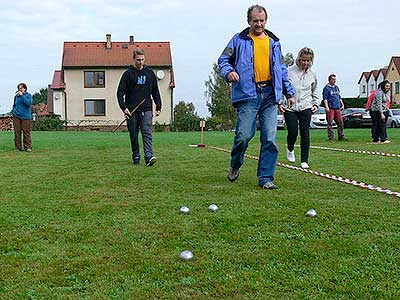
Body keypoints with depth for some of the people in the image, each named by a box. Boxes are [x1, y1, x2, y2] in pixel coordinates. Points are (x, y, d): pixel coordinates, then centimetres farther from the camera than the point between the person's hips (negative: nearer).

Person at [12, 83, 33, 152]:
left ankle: (28, 147, 3)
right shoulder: (16, 96, 11)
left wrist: (22, 95, -15)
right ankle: (18, 147, 8)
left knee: (26, 132, -4)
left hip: (25, 117, -3)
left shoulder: (28, 95, 2)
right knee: (17, 132, 1)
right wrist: (13, 111, 11)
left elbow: (29, 103, -16)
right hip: (16, 116, 3)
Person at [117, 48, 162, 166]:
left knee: (147, 133, -13)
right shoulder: (128, 74, 1)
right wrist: (123, 107, -15)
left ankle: (149, 156, -23)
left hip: (146, 109, 1)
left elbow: (155, 91, 18)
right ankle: (136, 157, 18)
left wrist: (158, 107, 11)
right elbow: (120, 92, -2)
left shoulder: (150, 73, 10)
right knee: (134, 135, 6)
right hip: (131, 111, -1)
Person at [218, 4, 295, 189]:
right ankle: (235, 165, 20)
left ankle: (266, 178, 4)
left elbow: (282, 69, 25)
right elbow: (223, 59, 8)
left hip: (270, 95, 3)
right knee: (244, 135, -10)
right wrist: (228, 71, -15)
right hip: (247, 94, -3)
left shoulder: (274, 42, 20)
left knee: (270, 138, -3)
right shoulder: (239, 40, 10)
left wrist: (289, 91, 19)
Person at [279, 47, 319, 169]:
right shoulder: (288, 72, -2)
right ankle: (290, 149, 28)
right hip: (289, 108, -2)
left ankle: (304, 160, 5)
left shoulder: (312, 75, 9)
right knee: (293, 132, -6)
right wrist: (280, 103, -3)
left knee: (305, 134, -4)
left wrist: (315, 104, 10)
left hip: (306, 108, 2)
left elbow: (314, 92, 23)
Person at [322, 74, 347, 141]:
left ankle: (341, 136, 11)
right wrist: (327, 107, -19)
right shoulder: (326, 88, -2)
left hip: (338, 108, 7)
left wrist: (342, 105, 18)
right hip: (330, 108, -7)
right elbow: (325, 98, -9)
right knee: (330, 123, -5)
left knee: (340, 122, 5)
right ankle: (330, 137, -2)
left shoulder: (336, 87, 20)